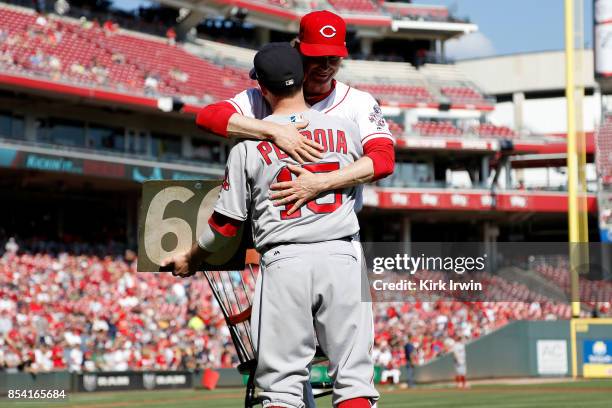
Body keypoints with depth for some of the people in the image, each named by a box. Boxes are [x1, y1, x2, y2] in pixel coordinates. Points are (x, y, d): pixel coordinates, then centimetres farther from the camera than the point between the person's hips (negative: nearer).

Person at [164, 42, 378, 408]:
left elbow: (227, 221, 3)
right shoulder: (345, 129, 5)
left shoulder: (250, 142, 0)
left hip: (283, 260, -1)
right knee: (354, 377, 2)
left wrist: (191, 260, 19)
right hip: (341, 256, 1)